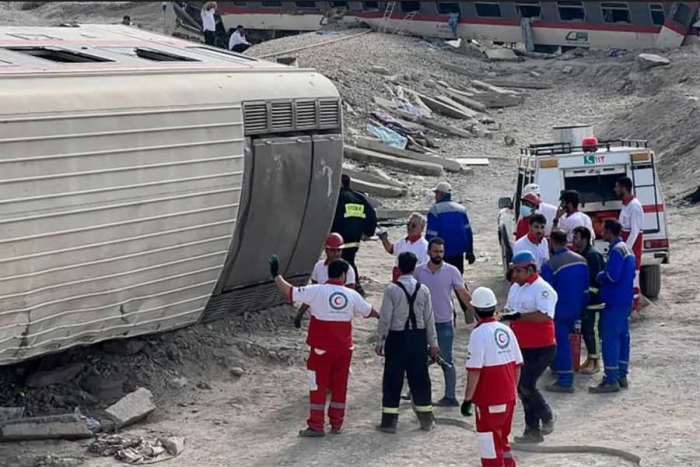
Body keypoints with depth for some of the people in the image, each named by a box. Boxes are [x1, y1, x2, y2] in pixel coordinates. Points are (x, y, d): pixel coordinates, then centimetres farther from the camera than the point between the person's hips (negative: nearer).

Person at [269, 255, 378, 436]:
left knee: (318, 386, 3)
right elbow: (368, 311, 17)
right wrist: (380, 315, 40)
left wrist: (276, 275, 6)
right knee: (339, 386, 14)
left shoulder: (316, 291, -11)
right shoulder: (352, 295, 0)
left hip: (321, 348, -3)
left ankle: (316, 426, 3)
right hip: (344, 348, 3)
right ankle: (336, 424, 19)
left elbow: (289, 292, -9)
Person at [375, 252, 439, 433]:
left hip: (397, 337, -3)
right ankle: (426, 420, 19)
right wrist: (433, 343, 10)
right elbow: (429, 318, 2)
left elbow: (385, 318, -10)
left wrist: (380, 340, -1)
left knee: (393, 378, 4)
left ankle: (389, 421, 5)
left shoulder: (392, 289, -11)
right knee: (420, 378, 12)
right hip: (418, 337, 3)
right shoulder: (423, 290, -2)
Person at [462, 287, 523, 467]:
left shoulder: (479, 334, -15)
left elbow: (474, 371, -19)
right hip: (508, 398, 7)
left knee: (490, 447, 1)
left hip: (489, 400, -7)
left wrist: (467, 399, -13)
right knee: (502, 440, 21)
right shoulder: (506, 330, 4)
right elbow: (517, 366, 9)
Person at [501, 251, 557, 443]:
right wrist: (506, 314, 0)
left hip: (541, 348, -9)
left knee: (526, 386, -14)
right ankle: (533, 431, 19)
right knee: (522, 387, 10)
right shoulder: (515, 287, 11)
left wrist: (518, 316, -29)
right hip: (521, 347, 9)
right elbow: (509, 309, 23)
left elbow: (544, 316, -29)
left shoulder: (542, 289, -17)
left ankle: (546, 417, 11)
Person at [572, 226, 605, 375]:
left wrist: (590, 295, -21)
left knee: (592, 330, -4)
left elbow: (595, 279, -21)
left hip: (593, 301, -9)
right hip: (584, 301, 9)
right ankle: (590, 358, 22)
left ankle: (595, 362, 2)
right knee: (585, 330, 13)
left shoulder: (593, 255, -17)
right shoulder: (581, 255, 13)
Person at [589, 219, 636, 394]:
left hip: (614, 301, -10)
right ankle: (621, 376, 20)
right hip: (626, 301, 10)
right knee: (623, 337, 14)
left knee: (610, 339, -8)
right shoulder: (627, 249, 15)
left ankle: (611, 381, -8)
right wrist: (604, 277, 13)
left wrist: (600, 276, -5)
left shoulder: (616, 250, -17)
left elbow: (612, 276, -24)